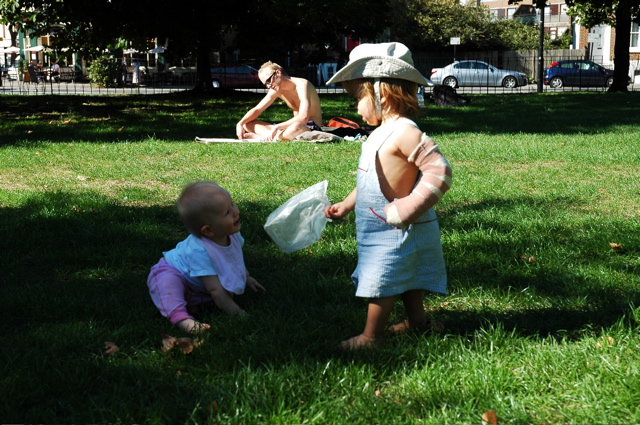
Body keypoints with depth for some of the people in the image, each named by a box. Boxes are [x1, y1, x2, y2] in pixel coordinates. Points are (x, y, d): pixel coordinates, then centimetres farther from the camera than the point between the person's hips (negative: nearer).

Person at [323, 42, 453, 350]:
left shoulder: (405, 133, -24)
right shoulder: (381, 134, 9)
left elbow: (439, 172, -29)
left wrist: (406, 209, -28)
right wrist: (345, 206, 21)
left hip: (393, 232, -10)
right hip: (384, 230, 10)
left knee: (380, 280, -1)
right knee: (405, 278, 21)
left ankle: (371, 336, 9)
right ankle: (416, 321, 35)